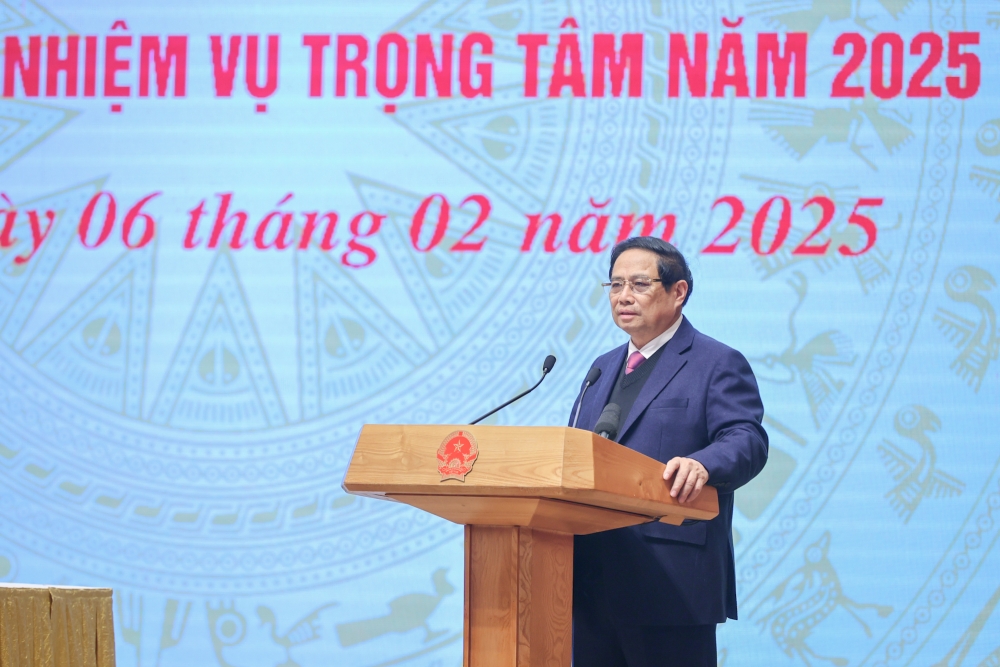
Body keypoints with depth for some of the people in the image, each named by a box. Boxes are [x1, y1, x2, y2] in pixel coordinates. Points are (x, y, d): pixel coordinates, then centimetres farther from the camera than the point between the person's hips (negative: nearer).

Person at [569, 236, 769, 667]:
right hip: (594, 581, 7)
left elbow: (747, 441, -15)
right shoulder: (604, 368, 23)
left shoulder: (718, 365, -1)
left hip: (672, 581, -7)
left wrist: (702, 465, -36)